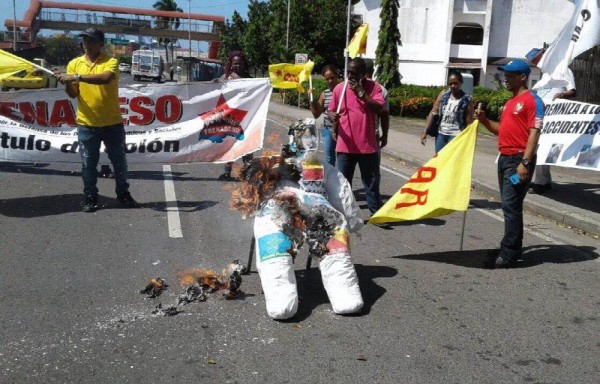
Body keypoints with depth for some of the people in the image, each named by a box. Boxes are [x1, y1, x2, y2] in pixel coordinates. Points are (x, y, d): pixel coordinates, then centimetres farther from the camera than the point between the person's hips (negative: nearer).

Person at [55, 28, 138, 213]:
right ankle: (90, 197, 19)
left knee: (119, 161, 9)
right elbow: (73, 93, 2)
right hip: (86, 124, 2)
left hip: (112, 123, -2)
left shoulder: (111, 62, -6)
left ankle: (123, 194, 25)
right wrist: (67, 83, -19)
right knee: (88, 163, 7)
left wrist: (77, 77, -31)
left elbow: (106, 78, -29)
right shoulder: (74, 63, 6)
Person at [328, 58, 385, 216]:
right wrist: (332, 116, -14)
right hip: (345, 145, 2)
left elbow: (379, 109, -16)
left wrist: (361, 92, -19)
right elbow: (331, 110, 10)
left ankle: (376, 212, 19)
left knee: (372, 182, 9)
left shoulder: (374, 87, -3)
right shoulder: (339, 88, 3)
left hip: (368, 145, -1)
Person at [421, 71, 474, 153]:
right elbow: (433, 113, 5)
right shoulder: (443, 94, 4)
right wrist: (425, 131, -1)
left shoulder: (467, 99, -5)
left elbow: (469, 122, -5)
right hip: (441, 133, 4)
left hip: (455, 135, -4)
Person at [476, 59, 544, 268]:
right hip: (504, 158, 9)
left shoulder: (532, 100, -9)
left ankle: (509, 255, -4)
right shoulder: (510, 102, 18)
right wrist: (485, 121, 7)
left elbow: (534, 133, -16)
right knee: (510, 206, 13)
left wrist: (525, 163, -23)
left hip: (518, 160, -9)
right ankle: (511, 248, 22)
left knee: (511, 206, -10)